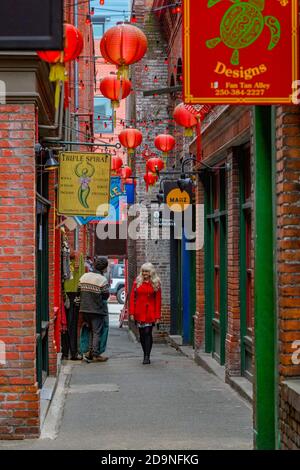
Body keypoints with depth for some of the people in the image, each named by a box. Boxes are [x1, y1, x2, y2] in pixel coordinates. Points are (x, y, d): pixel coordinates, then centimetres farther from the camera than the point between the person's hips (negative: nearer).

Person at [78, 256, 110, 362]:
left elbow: (79, 291, 5)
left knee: (91, 330, 18)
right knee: (97, 332, 3)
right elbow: (106, 295, -10)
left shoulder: (84, 277, 3)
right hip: (98, 310, -6)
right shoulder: (102, 280, -14)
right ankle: (96, 355, 5)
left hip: (85, 309, 6)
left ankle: (89, 352, 13)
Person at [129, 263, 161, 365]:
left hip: (150, 313, -3)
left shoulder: (156, 283, 1)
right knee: (142, 334, 8)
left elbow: (158, 300, 0)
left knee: (148, 333, -12)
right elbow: (132, 298, 5)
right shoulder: (137, 282, 5)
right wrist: (131, 312, -3)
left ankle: (147, 357, -12)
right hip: (139, 313, 3)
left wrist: (157, 316, -5)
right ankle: (146, 355, 20)